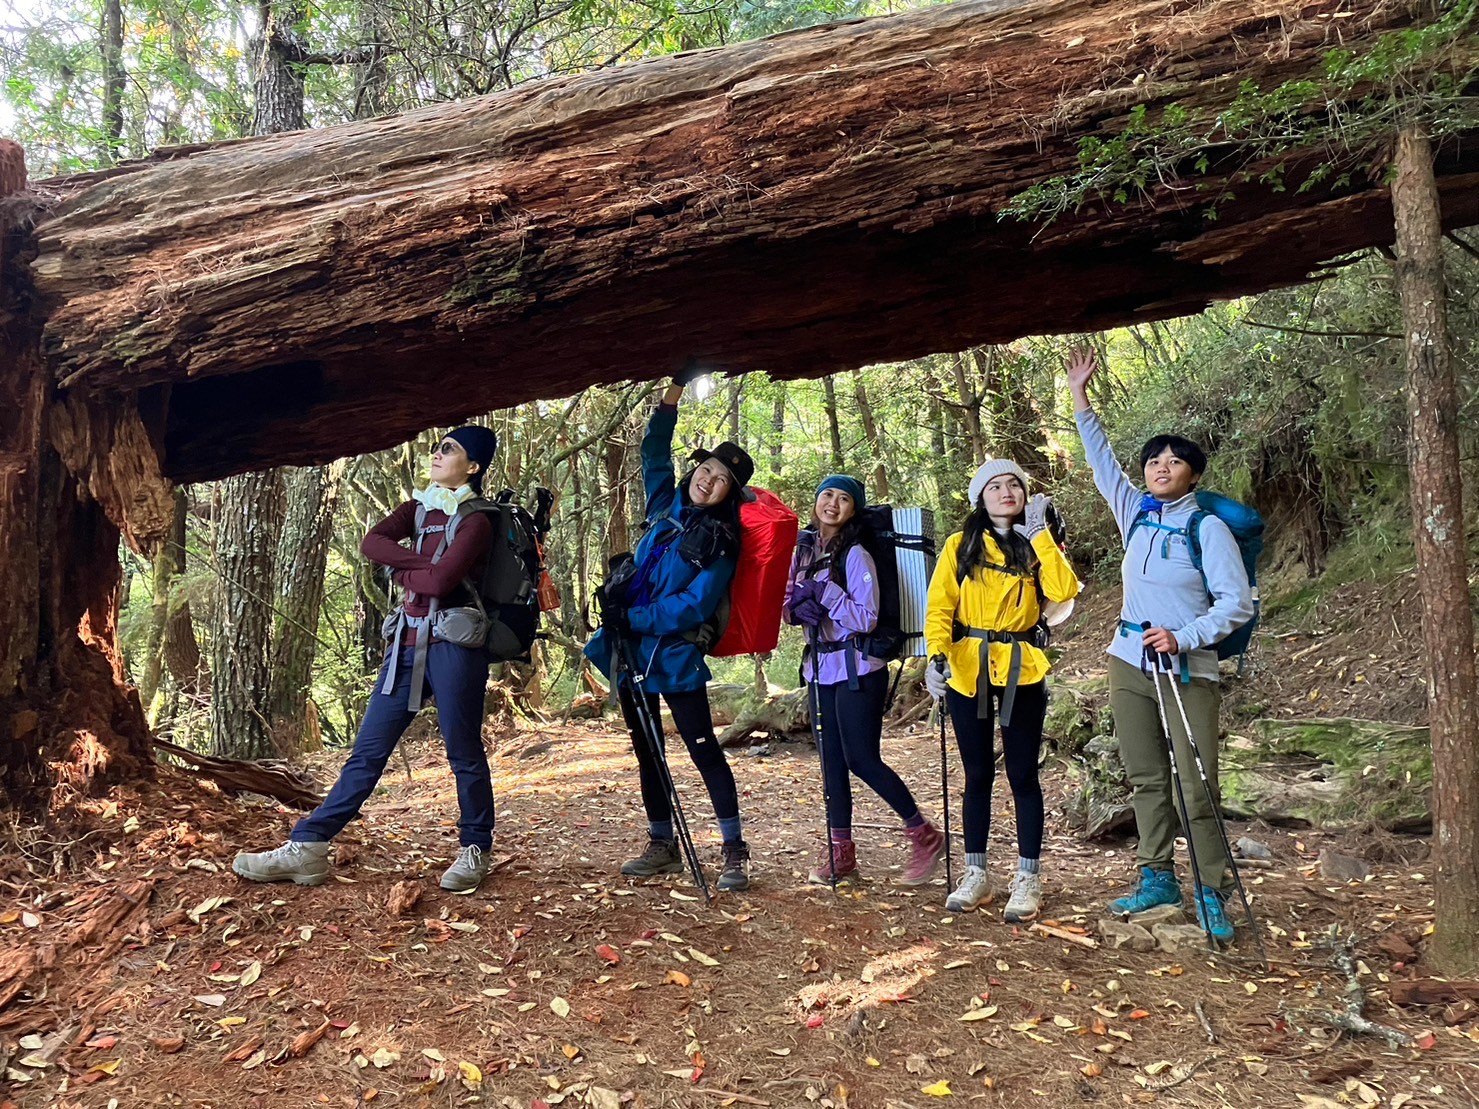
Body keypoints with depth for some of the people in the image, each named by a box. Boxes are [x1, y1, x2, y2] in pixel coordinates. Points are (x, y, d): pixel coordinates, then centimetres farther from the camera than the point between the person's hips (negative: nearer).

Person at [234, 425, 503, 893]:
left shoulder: (475, 520, -6)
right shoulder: (420, 506, 15)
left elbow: (441, 580, -20)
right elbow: (372, 543, -1)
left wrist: (402, 573, -2)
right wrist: (421, 563, -12)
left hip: (453, 643, -7)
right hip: (409, 643, 7)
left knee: (463, 751, 3)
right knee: (368, 750, 5)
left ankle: (476, 851, 17)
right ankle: (306, 849, 5)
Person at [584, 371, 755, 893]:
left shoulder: (721, 542, -11)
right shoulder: (667, 507, 6)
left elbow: (693, 606, -19)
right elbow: (654, 451, 16)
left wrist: (634, 618, -17)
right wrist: (675, 390, 8)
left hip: (676, 656, -7)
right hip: (632, 651, 7)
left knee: (704, 750, -2)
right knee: (646, 749, 13)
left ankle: (735, 852, 6)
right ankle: (662, 846, 26)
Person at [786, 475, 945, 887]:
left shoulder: (856, 555, -12)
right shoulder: (803, 551, 8)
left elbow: (867, 618, -17)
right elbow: (790, 606, 14)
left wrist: (825, 592, -22)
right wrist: (800, 608, -8)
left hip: (857, 669, -7)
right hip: (821, 668, 7)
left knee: (862, 760, -5)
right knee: (832, 760, 10)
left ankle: (925, 836, 12)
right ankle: (840, 851, 20)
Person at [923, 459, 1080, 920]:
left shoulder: (1037, 546, 7)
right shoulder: (961, 545, 4)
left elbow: (1062, 591, -12)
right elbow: (939, 607, -3)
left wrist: (1040, 534, -10)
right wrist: (937, 656, -17)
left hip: (1022, 672, 0)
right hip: (967, 671, 0)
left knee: (1022, 776, 3)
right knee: (978, 775, 10)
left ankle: (1028, 880, 12)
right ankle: (976, 875, 20)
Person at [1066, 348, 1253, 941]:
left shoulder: (1207, 528, -6)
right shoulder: (1136, 515, 9)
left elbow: (1236, 602, -9)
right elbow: (1102, 462, 17)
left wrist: (1184, 636, -20)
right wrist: (1080, 400, 15)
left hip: (1186, 672, -5)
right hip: (1129, 664, 5)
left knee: (1198, 788, -6)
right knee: (1146, 779, 10)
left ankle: (1211, 895, 4)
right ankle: (1157, 878, 20)